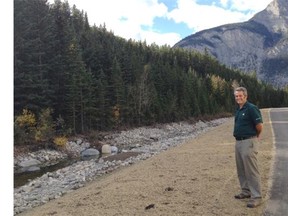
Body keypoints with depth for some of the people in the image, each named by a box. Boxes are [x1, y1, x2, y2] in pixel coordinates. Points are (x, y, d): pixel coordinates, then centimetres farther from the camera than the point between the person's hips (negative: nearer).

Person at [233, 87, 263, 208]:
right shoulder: (238, 110, 14)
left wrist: (254, 136, 0)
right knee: (241, 170, 16)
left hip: (248, 142, -9)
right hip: (238, 142, 9)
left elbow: (260, 126, -16)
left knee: (251, 170, -6)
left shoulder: (251, 108, -14)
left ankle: (256, 197, 2)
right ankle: (246, 191, 29)